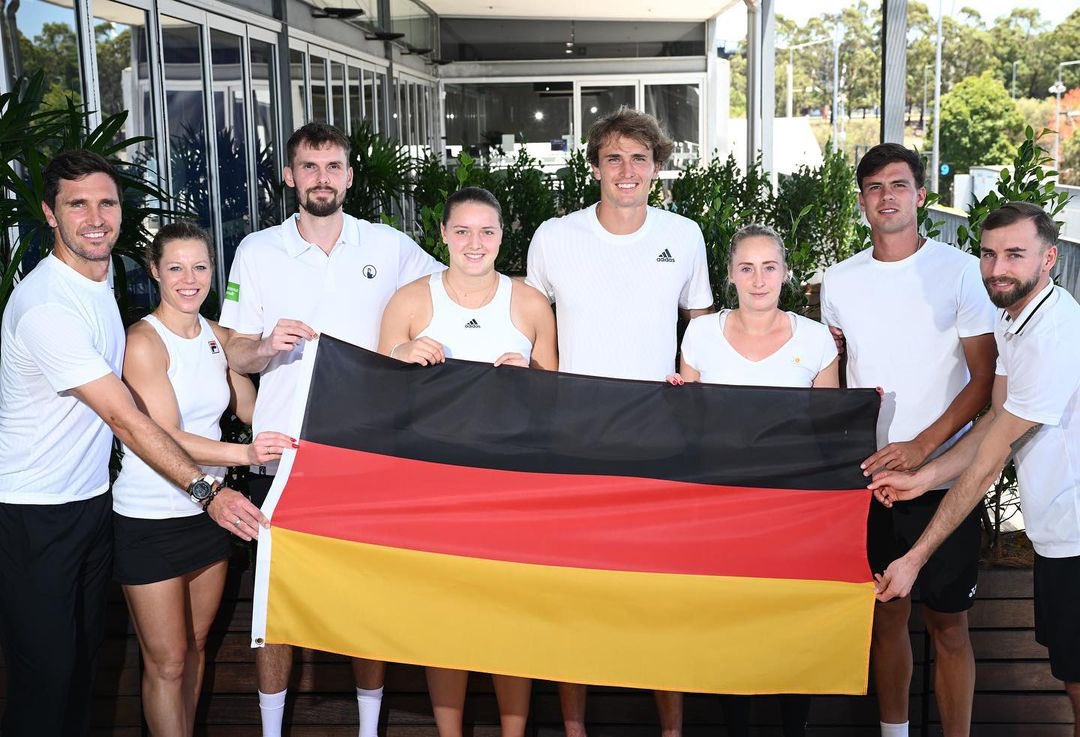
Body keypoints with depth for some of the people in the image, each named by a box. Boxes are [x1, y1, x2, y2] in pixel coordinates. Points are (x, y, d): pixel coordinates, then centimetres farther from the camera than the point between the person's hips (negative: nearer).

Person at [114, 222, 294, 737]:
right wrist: (245, 454, -34)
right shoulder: (144, 341, -15)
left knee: (196, 644, 18)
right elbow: (167, 439, -22)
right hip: (149, 518, -6)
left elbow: (251, 410, 14)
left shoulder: (217, 336, 4)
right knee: (167, 660, 4)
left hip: (207, 510, 6)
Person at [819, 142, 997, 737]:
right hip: (867, 474, 3)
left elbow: (986, 379, -6)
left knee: (947, 624, 5)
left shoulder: (960, 271, -5)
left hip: (942, 479, -3)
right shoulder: (838, 281, 6)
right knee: (886, 614, 14)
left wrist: (922, 447, -16)